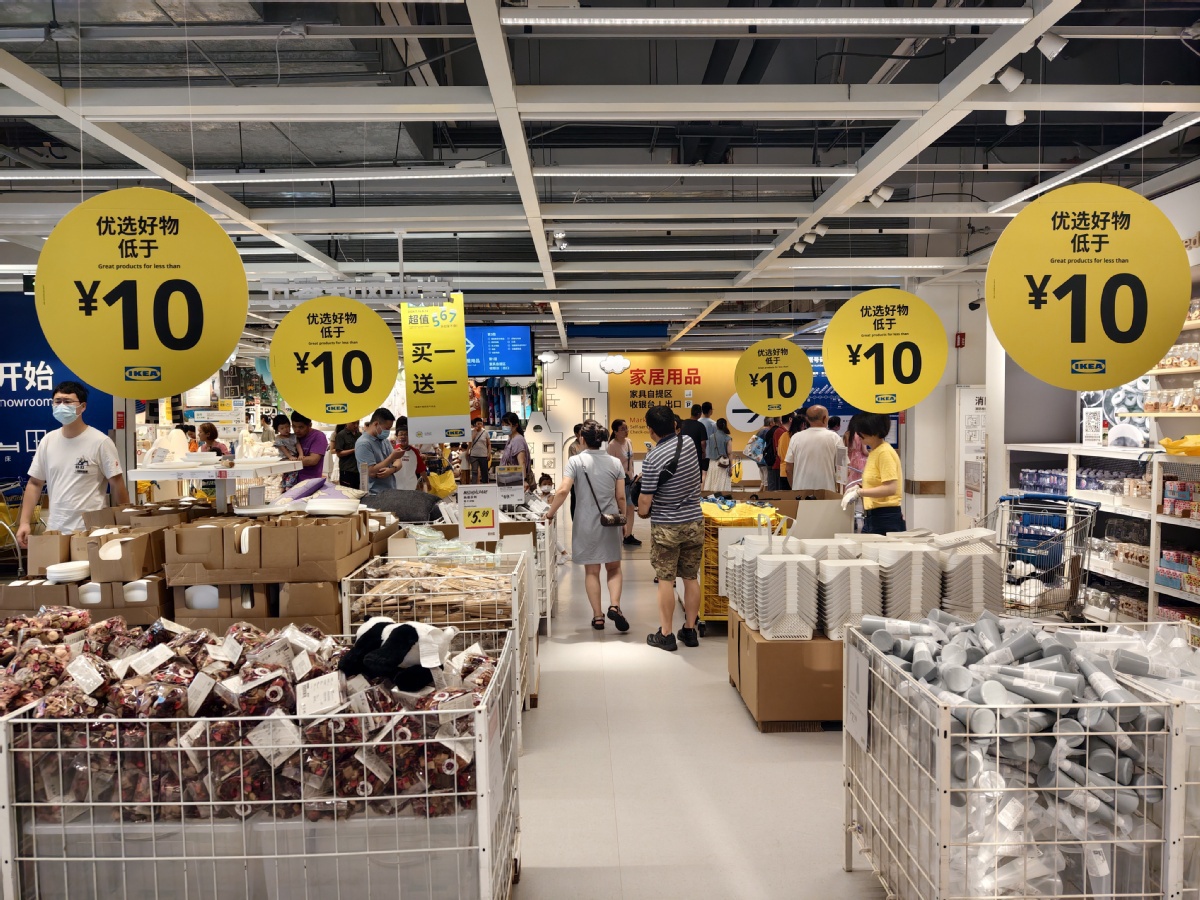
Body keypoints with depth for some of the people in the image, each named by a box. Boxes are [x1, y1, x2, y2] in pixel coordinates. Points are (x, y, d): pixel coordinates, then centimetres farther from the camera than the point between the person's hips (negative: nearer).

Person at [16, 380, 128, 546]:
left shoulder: (100, 441, -8)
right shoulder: (47, 441, 7)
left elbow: (116, 483, -7)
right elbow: (35, 483, 12)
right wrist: (25, 522, 5)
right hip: (54, 529, 5)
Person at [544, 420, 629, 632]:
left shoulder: (576, 461, -8)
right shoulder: (615, 463, 0)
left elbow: (563, 491, -18)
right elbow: (621, 497, 1)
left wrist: (551, 512, -5)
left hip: (586, 524, -2)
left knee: (591, 571, 9)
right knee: (614, 568, 15)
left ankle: (597, 616, 12)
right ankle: (614, 606, -5)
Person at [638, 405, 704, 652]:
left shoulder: (652, 459, -18)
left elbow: (645, 503, -14)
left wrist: (641, 511, 7)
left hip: (666, 526, -5)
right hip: (695, 522, 5)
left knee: (666, 580, 3)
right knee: (691, 578, 11)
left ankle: (665, 635, 8)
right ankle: (690, 631, 20)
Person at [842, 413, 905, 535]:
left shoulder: (885, 452, -13)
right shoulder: (874, 452, 13)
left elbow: (890, 488, -21)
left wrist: (859, 492, -20)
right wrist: (859, 488, 9)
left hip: (886, 519, -9)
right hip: (873, 517, 9)